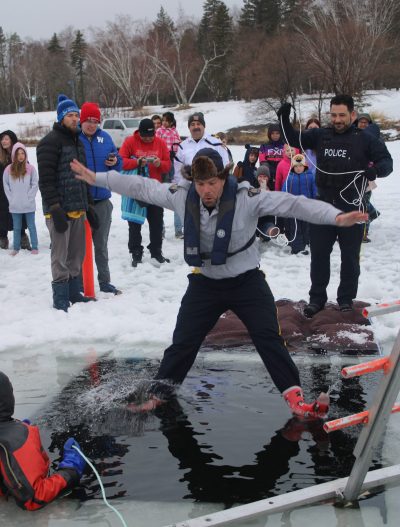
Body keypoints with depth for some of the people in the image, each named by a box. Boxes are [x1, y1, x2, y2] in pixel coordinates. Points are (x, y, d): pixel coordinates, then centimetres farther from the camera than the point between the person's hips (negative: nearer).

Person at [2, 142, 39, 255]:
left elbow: (35, 184, -1)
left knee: (31, 226, 7)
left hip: (29, 204, -2)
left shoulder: (30, 168, -4)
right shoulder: (9, 169, 1)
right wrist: (11, 199, -1)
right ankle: (16, 248, 18)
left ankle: (34, 247, 13)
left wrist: (29, 198, -7)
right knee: (17, 228, 10)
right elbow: (6, 185, 6)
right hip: (15, 205, 2)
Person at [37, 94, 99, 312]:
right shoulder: (50, 142, -8)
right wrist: (55, 210, -22)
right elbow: (46, 180, -16)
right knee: (61, 257, -4)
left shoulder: (77, 141, 19)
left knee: (77, 255, 12)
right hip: (60, 210, -8)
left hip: (78, 209, 8)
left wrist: (89, 206, 19)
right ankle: (60, 300, 4)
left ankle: (74, 293, 23)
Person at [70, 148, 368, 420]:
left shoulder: (246, 197, -25)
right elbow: (141, 187, -4)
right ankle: (159, 394, 26)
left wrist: (336, 217, -42)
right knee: (183, 341, 8)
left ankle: (295, 397, 5)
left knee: (269, 339, -6)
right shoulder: (183, 196, -14)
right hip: (205, 282, 3)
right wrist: (96, 178, 0)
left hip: (247, 281, -2)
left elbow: (290, 204, -31)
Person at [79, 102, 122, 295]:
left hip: (102, 201, 4)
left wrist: (115, 162, -7)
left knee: (101, 244, 13)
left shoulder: (105, 137, 6)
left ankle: (104, 281, 23)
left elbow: (118, 161, 16)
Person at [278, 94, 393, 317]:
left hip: (352, 207, -3)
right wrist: (285, 119, -4)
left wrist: (376, 169, -28)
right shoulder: (320, 135, 4)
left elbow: (387, 161, -6)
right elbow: (295, 140, 12)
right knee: (319, 254, 9)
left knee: (350, 256, 8)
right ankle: (317, 297, 22)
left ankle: (346, 298, 23)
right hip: (324, 205, 3)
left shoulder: (365, 139, -5)